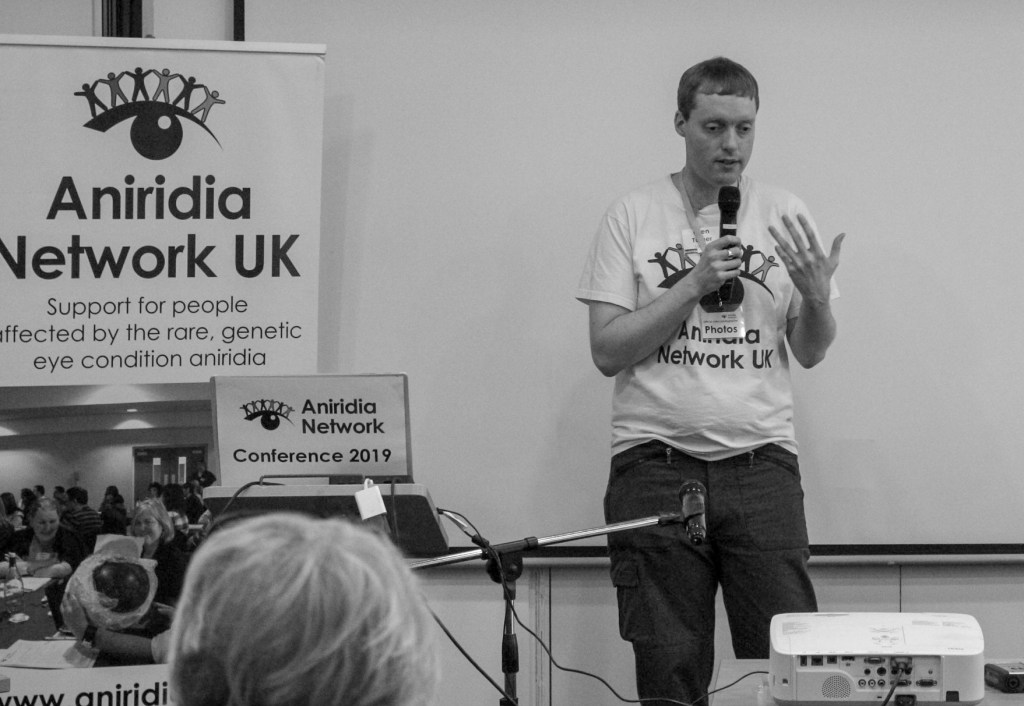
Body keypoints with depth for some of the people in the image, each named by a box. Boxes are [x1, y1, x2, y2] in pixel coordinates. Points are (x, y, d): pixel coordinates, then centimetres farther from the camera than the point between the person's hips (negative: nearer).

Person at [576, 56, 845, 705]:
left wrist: (817, 298, -10)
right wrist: (693, 284, -11)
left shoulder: (784, 215, 9)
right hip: (657, 464, -1)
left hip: (761, 462, 1)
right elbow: (607, 352, -2)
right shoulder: (633, 216, 4)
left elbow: (811, 353, 11)